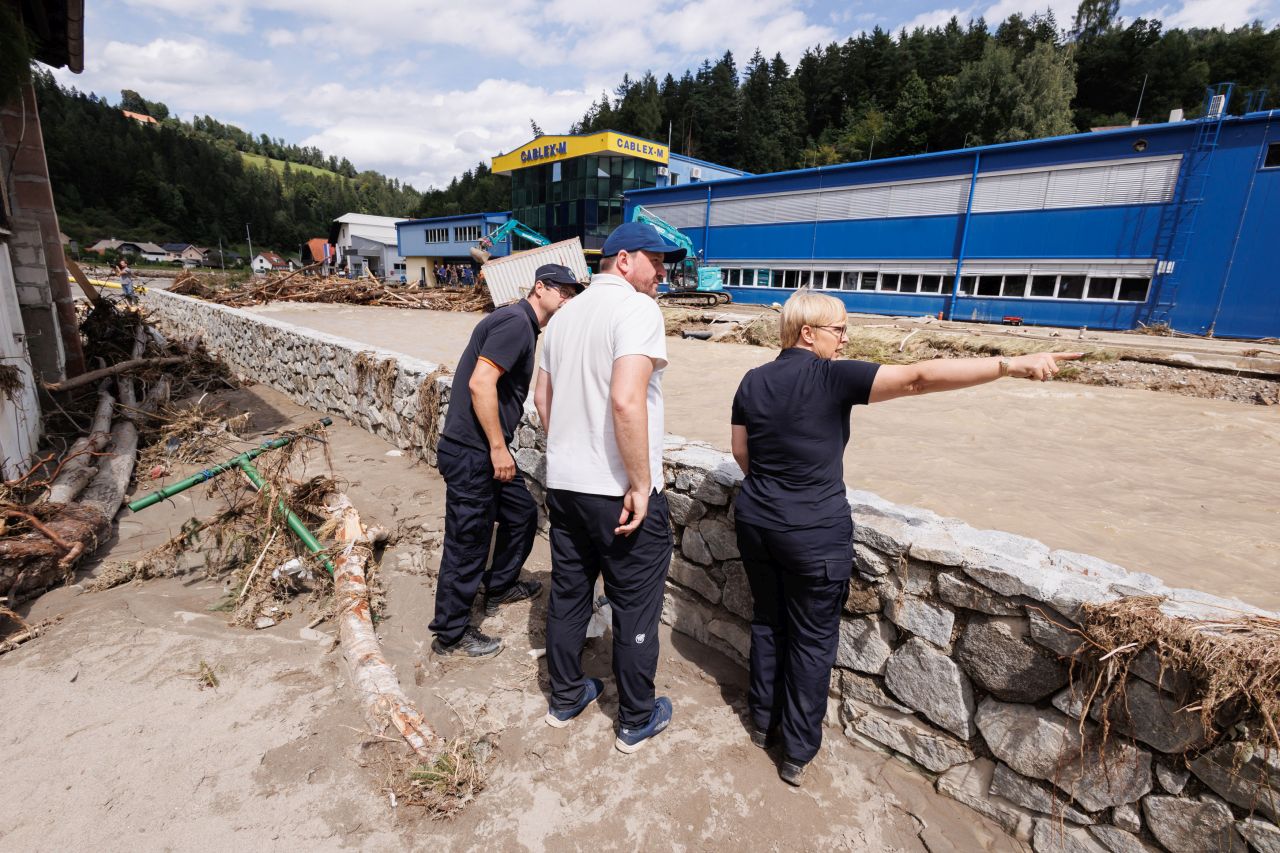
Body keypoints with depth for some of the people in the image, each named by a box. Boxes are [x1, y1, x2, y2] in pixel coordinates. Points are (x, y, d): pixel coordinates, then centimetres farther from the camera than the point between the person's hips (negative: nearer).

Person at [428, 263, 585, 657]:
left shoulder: (525, 327, 16)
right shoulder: (515, 322, -15)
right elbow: (480, 383, -25)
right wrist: (499, 447, -20)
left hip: (487, 451, 10)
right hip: (470, 452, -10)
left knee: (522, 513, 22)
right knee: (468, 542, 2)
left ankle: (500, 588, 42)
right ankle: (450, 634, 20)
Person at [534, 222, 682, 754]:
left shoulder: (564, 315, 12)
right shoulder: (637, 309, -14)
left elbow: (542, 399, 16)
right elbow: (626, 400, -27)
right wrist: (641, 485, -20)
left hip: (563, 485, 8)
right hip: (620, 492, -8)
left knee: (568, 595, 20)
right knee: (636, 609, 10)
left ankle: (565, 699, 39)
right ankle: (636, 721, 28)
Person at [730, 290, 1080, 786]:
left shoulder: (752, 381, 2)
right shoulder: (831, 377, -16)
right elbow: (917, 378, -24)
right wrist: (1009, 365, -24)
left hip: (755, 523, 6)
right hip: (815, 536, -6)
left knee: (768, 621, 23)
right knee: (812, 640, 12)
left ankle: (763, 721, 41)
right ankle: (797, 754, 28)